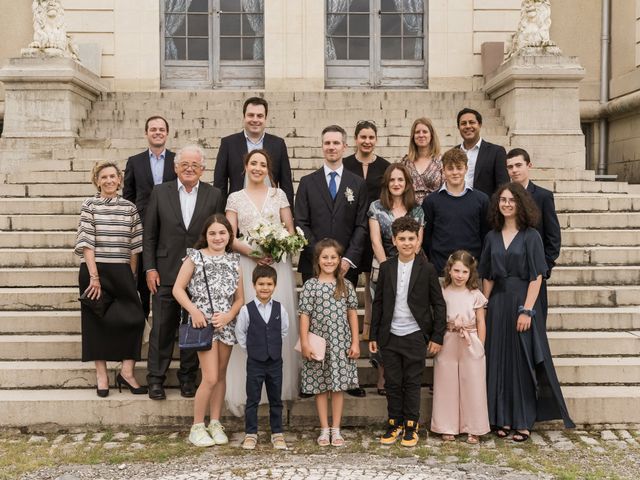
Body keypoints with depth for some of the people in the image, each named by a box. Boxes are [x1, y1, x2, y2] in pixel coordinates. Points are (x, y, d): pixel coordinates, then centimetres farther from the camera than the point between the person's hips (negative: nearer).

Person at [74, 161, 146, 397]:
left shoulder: (129, 208, 8)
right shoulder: (89, 205, 0)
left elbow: (134, 247, 9)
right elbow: (86, 243, -7)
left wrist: (132, 277, 5)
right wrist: (94, 276, -14)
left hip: (121, 273, 2)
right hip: (94, 271, -2)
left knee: (134, 318, -6)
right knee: (98, 321, 5)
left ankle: (127, 372, 6)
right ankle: (101, 376, 14)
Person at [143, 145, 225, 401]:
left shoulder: (214, 195, 3)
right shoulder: (160, 192, 4)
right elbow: (149, 235, 4)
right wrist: (150, 268, -2)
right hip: (166, 272, 0)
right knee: (162, 328, 3)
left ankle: (188, 377, 22)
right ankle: (155, 379, 15)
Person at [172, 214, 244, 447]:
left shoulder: (234, 262, 9)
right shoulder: (195, 257, -1)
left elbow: (240, 298, 9)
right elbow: (178, 289, -3)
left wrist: (228, 316, -8)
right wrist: (193, 310, -15)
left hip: (226, 323, 4)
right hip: (203, 323, -4)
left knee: (220, 376, 11)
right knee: (210, 378, -9)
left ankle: (215, 424, 23)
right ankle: (197, 428, 6)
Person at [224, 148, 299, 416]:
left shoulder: (278, 195, 12)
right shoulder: (235, 198, 10)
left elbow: (291, 231, 8)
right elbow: (230, 237, 3)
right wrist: (253, 252, -13)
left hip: (278, 263, 1)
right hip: (247, 264, 0)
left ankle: (280, 382, 8)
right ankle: (250, 385, 1)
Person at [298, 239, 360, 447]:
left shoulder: (346, 285, 4)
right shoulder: (310, 285, -2)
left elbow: (352, 314, 5)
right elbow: (304, 315, -4)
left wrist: (355, 342, 1)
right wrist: (305, 343, -9)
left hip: (341, 343, 1)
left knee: (339, 386, 6)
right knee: (320, 386, 7)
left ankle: (336, 430, 16)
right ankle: (324, 430, 17)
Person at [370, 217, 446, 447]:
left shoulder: (427, 269, -3)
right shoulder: (386, 268, 3)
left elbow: (438, 304, 0)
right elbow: (378, 303, 8)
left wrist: (437, 337, -3)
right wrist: (374, 335, 7)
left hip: (416, 336, -2)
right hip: (390, 336, 2)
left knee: (412, 383, 6)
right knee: (392, 383, 8)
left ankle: (411, 426, 18)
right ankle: (395, 424, 21)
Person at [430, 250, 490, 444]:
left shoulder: (475, 295, 1)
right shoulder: (442, 293, 1)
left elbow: (481, 323, 4)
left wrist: (480, 347, 0)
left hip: (471, 345, 0)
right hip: (447, 345, 0)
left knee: (472, 386, 4)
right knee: (447, 386, 7)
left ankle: (473, 428, 16)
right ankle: (448, 427, 18)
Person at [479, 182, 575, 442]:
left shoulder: (531, 236, -4)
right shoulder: (492, 237, 8)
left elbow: (536, 277, -9)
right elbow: (487, 277, 10)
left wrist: (526, 310, -16)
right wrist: (483, 307, 3)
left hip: (523, 303, -4)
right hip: (497, 304, 4)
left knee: (523, 363, 1)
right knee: (499, 362, 6)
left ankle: (524, 422, 10)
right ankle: (503, 419, 15)